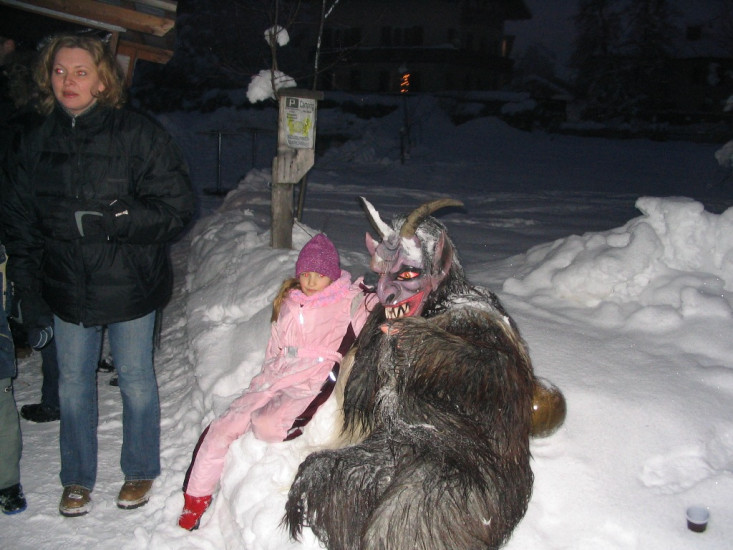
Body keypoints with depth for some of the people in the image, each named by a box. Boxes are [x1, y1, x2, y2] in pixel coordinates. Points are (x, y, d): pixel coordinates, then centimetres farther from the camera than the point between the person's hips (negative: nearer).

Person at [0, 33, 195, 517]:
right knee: (73, 383, 14)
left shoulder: (140, 135, -12)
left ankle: (140, 471, 33)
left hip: (129, 286, -3)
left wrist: (105, 221, -23)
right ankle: (78, 479, 34)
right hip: (67, 287, 4)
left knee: (136, 379, 12)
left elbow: (176, 209, -15)